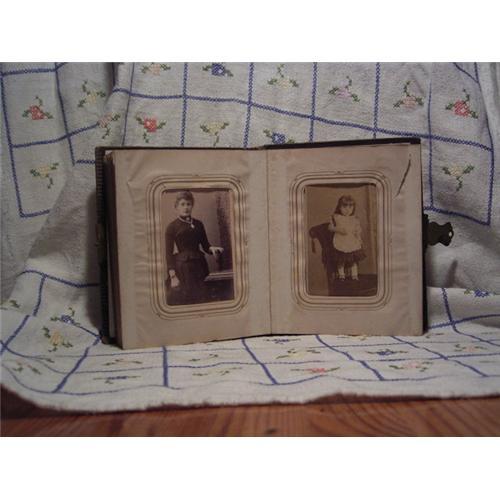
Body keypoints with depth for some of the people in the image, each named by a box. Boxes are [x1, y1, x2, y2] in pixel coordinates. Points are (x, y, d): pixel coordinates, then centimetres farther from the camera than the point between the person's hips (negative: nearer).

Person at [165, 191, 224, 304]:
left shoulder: (198, 224, 10)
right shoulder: (172, 227, -1)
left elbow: (205, 246, 15)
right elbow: (169, 253, -4)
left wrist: (212, 248, -10)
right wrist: (173, 276, -11)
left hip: (199, 266, 4)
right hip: (183, 267, -4)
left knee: (202, 300, 1)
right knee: (186, 301, -4)